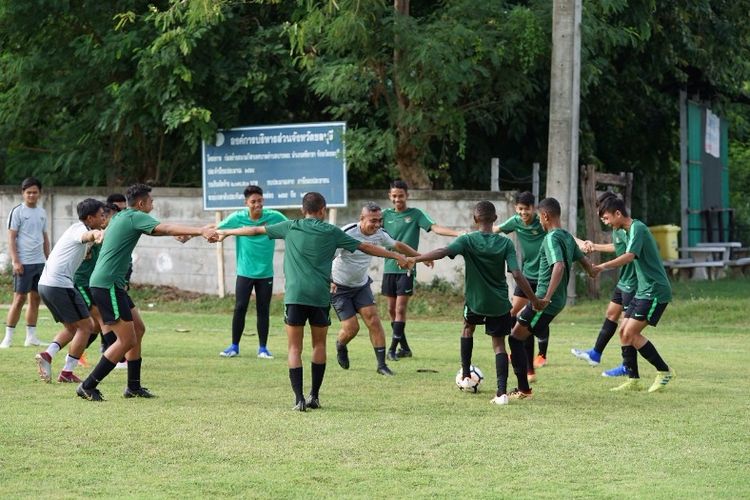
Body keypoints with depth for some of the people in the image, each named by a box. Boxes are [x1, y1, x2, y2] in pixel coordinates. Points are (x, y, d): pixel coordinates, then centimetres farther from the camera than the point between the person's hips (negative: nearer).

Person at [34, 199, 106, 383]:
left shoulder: (78, 228, 20)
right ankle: (67, 373, -2)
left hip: (45, 284, 10)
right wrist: (97, 234, -60)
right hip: (60, 284, -10)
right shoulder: (79, 229, -10)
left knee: (72, 327, 19)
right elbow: (86, 236, -37)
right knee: (85, 326, -1)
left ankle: (47, 354, -2)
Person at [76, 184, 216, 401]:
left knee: (138, 329, 16)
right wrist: (200, 231, -28)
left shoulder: (122, 217, 18)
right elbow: (165, 228, -23)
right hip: (106, 285, -10)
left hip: (113, 285, 10)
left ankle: (133, 386, 19)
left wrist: (182, 233, 30)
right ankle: (88, 386, -5)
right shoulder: (135, 217, -10)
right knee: (127, 340, -8)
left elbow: (157, 230, 34)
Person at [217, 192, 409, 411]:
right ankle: (314, 396, 15)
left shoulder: (291, 227, 9)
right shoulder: (331, 232, 8)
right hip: (320, 296, 0)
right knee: (319, 345, 16)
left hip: (295, 295, 0)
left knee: (295, 348, 2)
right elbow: (365, 247, 13)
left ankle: (299, 399, -9)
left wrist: (227, 232, 33)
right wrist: (396, 256, 23)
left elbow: (256, 230, 19)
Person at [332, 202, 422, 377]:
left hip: (361, 285, 5)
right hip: (339, 287, -5)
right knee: (351, 328, -9)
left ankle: (382, 364, -4)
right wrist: (329, 280, -38)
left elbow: (397, 245, 15)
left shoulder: (379, 234, -6)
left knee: (373, 320, -10)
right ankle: (340, 346, 27)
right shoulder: (347, 233, -25)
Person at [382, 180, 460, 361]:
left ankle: (393, 348, -6)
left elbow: (434, 227, -11)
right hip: (389, 268, 4)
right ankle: (405, 347, 19)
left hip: (406, 268, -4)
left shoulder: (415, 214, -1)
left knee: (400, 308, -9)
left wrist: (457, 233, -25)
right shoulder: (386, 215, 9)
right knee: (392, 309, 7)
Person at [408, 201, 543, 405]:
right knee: (499, 344, 5)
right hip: (499, 303, 0)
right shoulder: (506, 243, -7)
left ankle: (466, 375, 28)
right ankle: (502, 391, -11)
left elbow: (443, 252, -28)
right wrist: (535, 300, -8)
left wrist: (415, 259, -27)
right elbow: (517, 275, -14)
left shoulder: (467, 240, -11)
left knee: (468, 327, 30)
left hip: (475, 301, 0)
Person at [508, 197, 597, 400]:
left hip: (546, 301, -10)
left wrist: (547, 297, -36)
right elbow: (582, 259, 24)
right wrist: (593, 271, 46)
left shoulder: (552, 238, -17)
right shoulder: (567, 237, 11)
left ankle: (523, 389, -3)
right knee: (515, 321, 22)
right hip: (559, 299, 10)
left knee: (515, 339, -4)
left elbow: (559, 266, -31)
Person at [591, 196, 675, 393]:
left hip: (655, 291, -10)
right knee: (624, 332, 4)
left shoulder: (637, 228, -16)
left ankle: (664, 371, -2)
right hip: (643, 291, 10)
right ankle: (633, 380, 7)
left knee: (631, 333, -14)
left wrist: (602, 267, -38)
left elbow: (629, 256, -31)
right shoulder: (631, 230, 14)